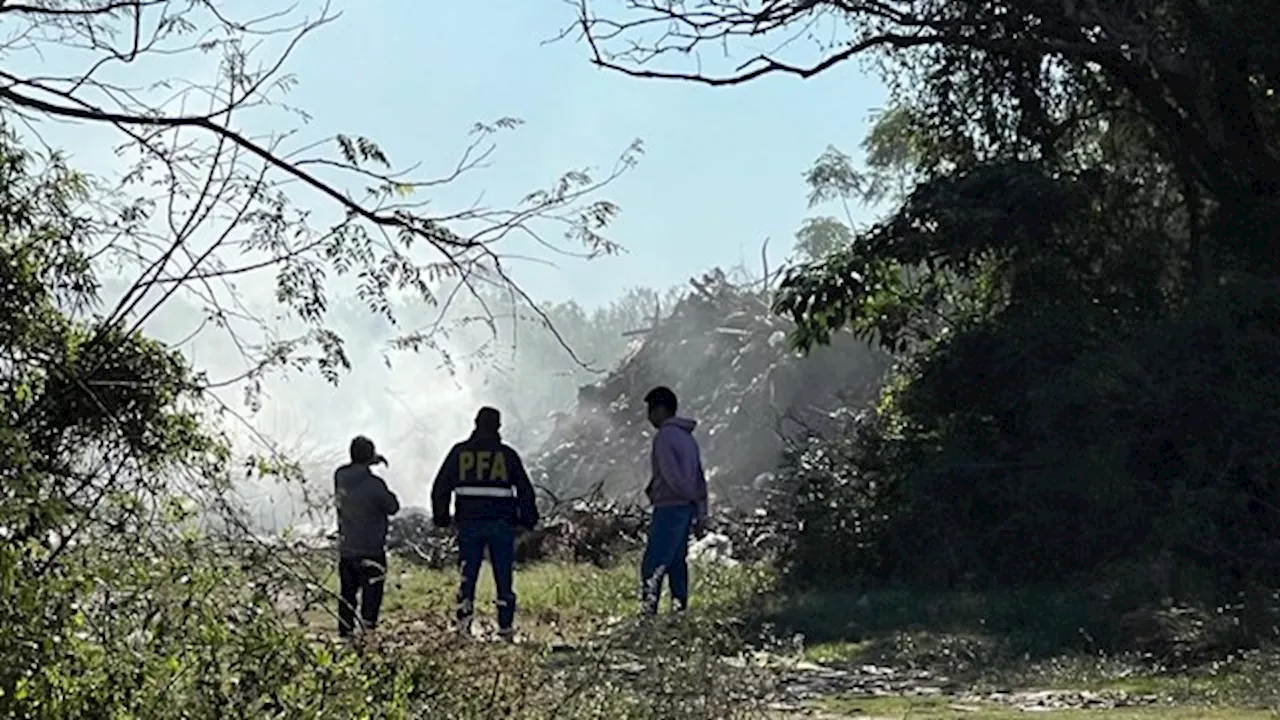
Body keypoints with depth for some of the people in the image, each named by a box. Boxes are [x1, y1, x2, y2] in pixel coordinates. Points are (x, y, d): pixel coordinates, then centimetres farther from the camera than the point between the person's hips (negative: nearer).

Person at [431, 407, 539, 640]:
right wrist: (529, 519, 13)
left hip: (469, 522, 1)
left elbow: (440, 487, 6)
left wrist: (441, 517, 14)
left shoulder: (460, 452, 4)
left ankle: (464, 613, -11)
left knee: (468, 574, 7)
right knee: (504, 576, 4)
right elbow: (525, 489, 4)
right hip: (502, 523, -1)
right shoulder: (508, 454, 2)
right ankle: (506, 627, 3)